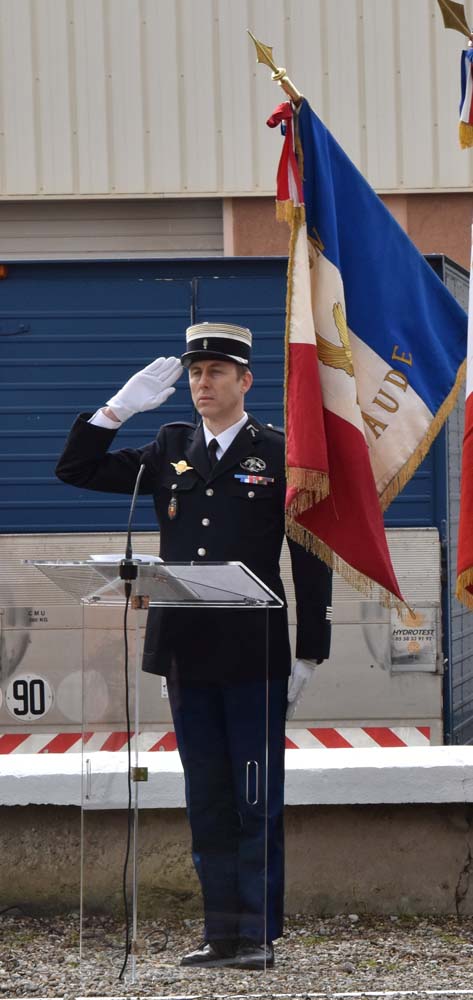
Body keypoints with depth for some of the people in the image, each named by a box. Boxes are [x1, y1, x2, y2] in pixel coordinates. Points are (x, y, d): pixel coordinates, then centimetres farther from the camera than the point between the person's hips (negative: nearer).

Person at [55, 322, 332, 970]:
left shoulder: (282, 455, 1)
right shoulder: (171, 452, 12)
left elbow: (311, 559, 1)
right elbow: (77, 470, 12)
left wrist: (310, 652, -3)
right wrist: (119, 408, 0)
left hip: (255, 657, -4)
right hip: (186, 651, 4)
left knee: (258, 802, -3)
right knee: (207, 802, 7)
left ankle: (261, 934, 0)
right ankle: (222, 933, 11)